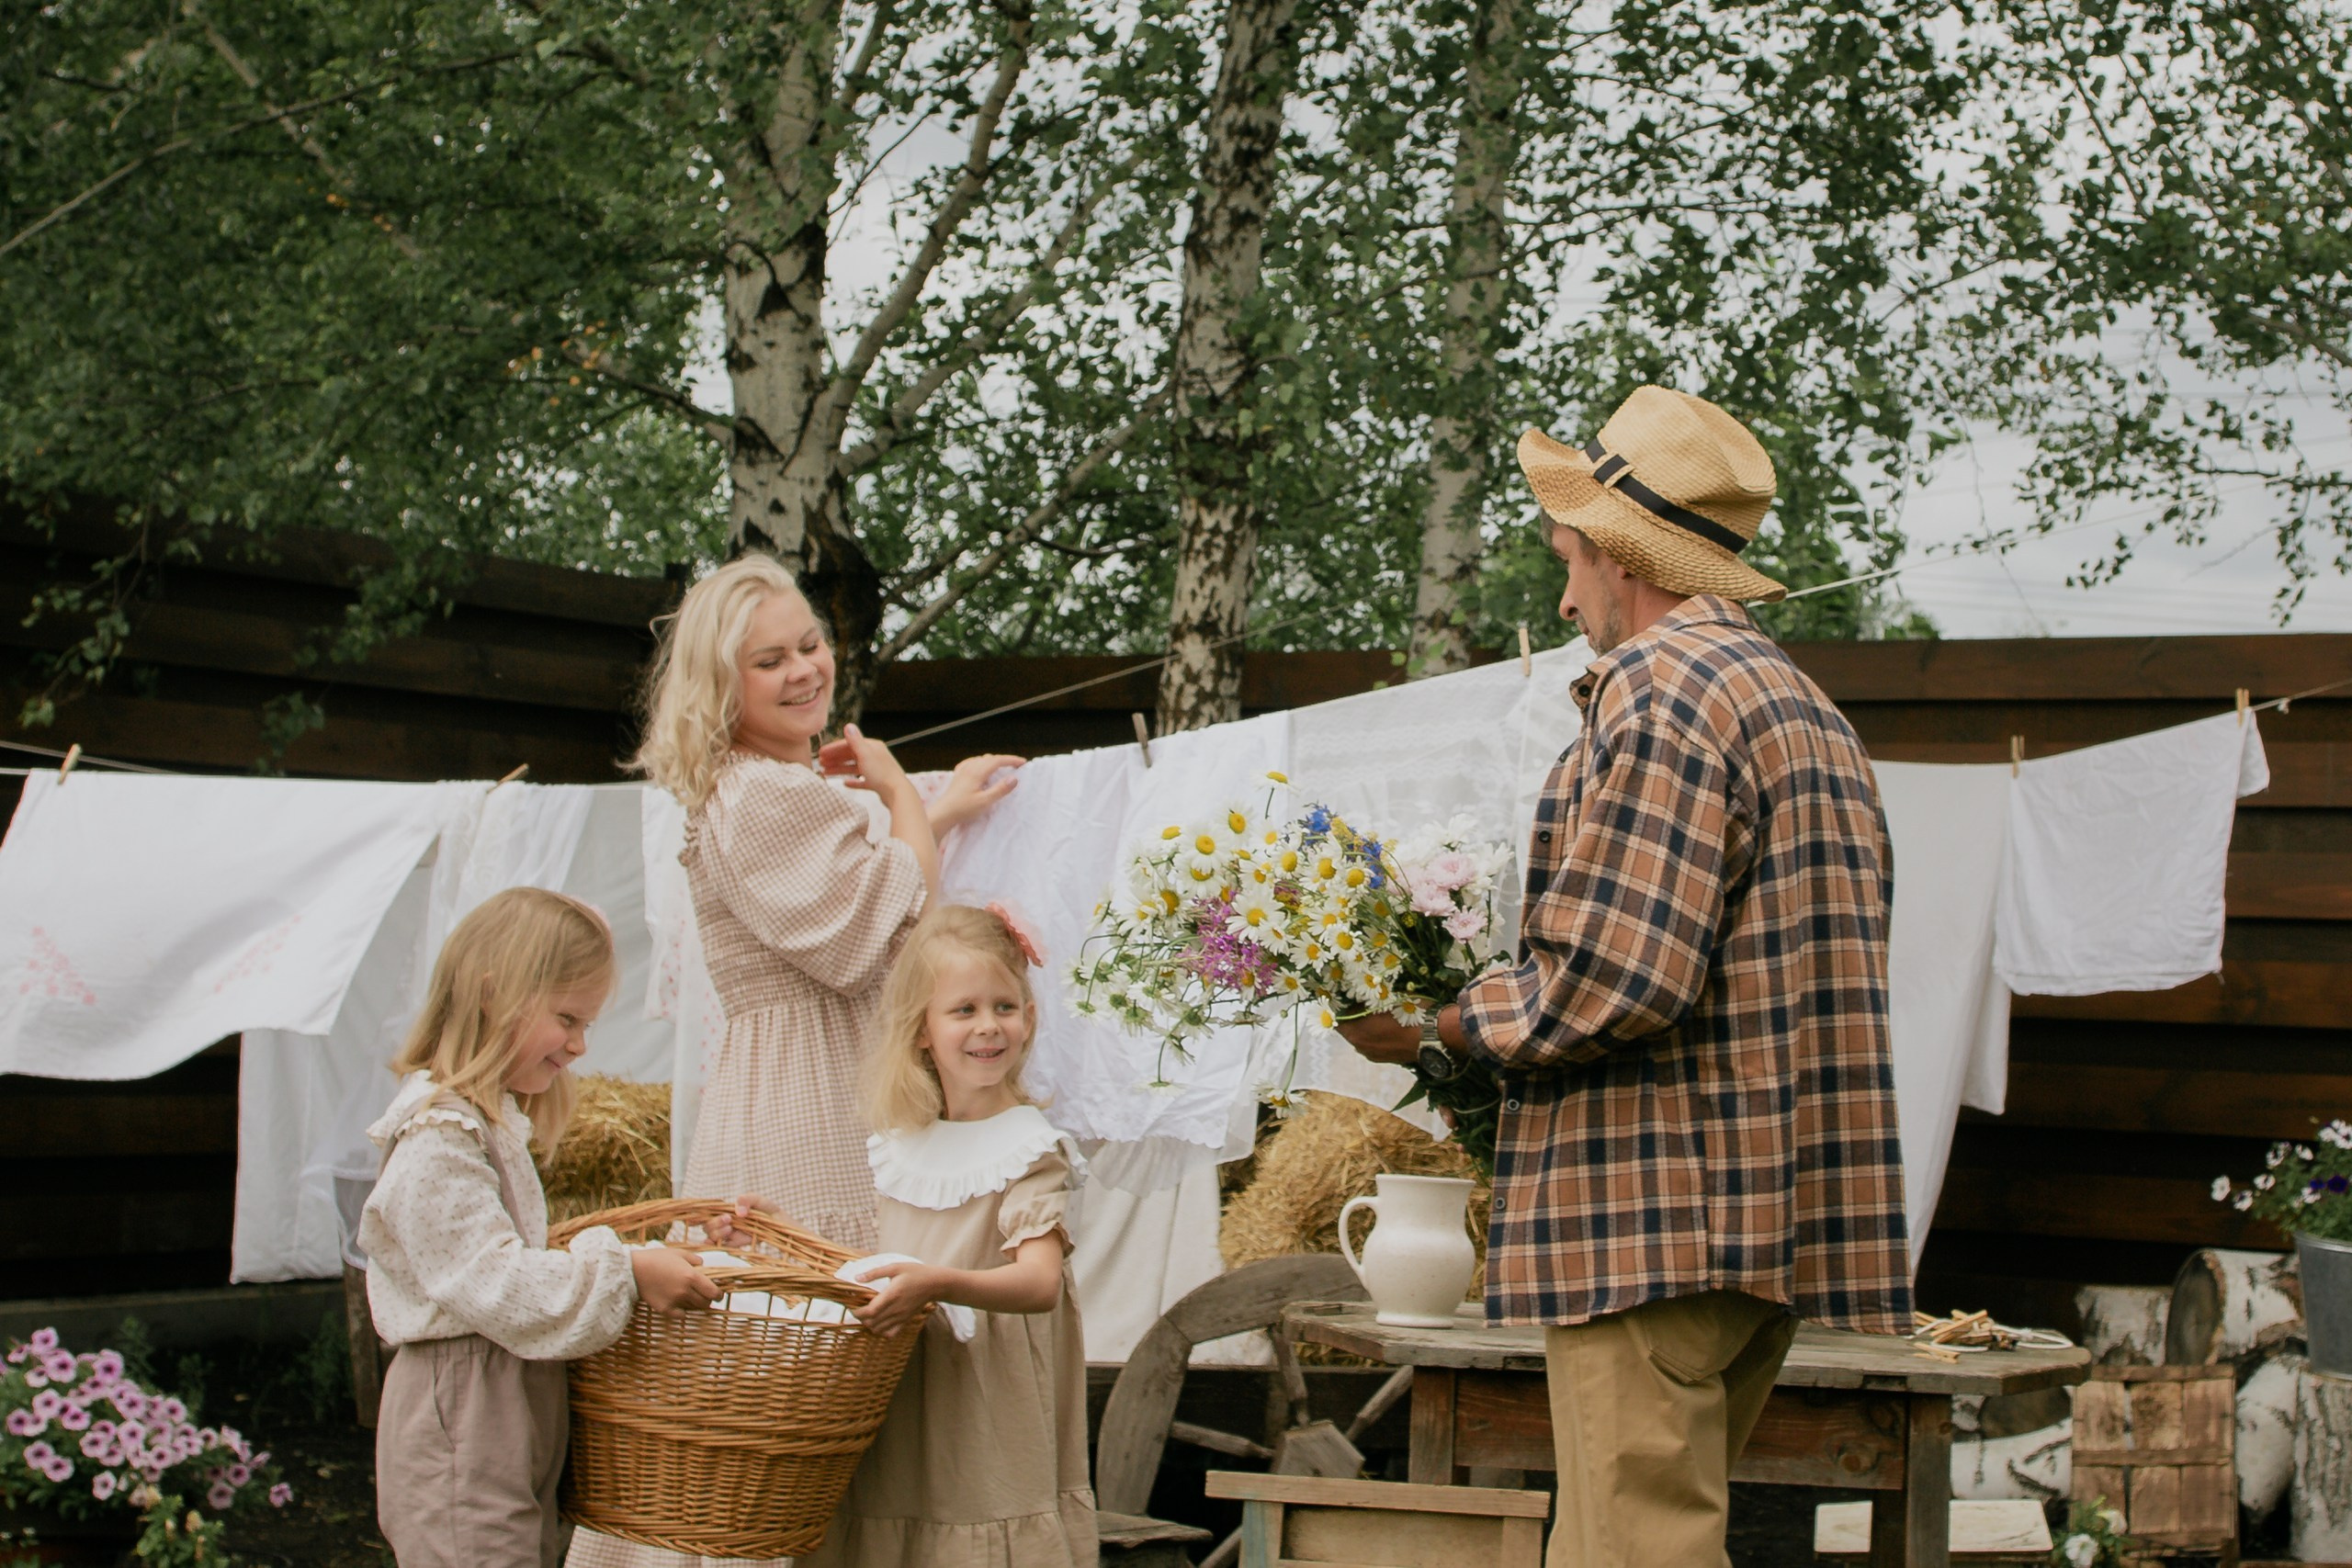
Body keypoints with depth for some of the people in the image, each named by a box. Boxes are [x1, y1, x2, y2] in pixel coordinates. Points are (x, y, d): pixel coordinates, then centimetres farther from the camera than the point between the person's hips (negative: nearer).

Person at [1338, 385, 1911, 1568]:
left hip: (1660, 1216, -10)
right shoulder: (1807, 706, 22)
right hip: (1768, 1222, 10)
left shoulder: (1662, 691, -11)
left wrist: (1441, 1033, -7)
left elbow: (1616, 977, -20)